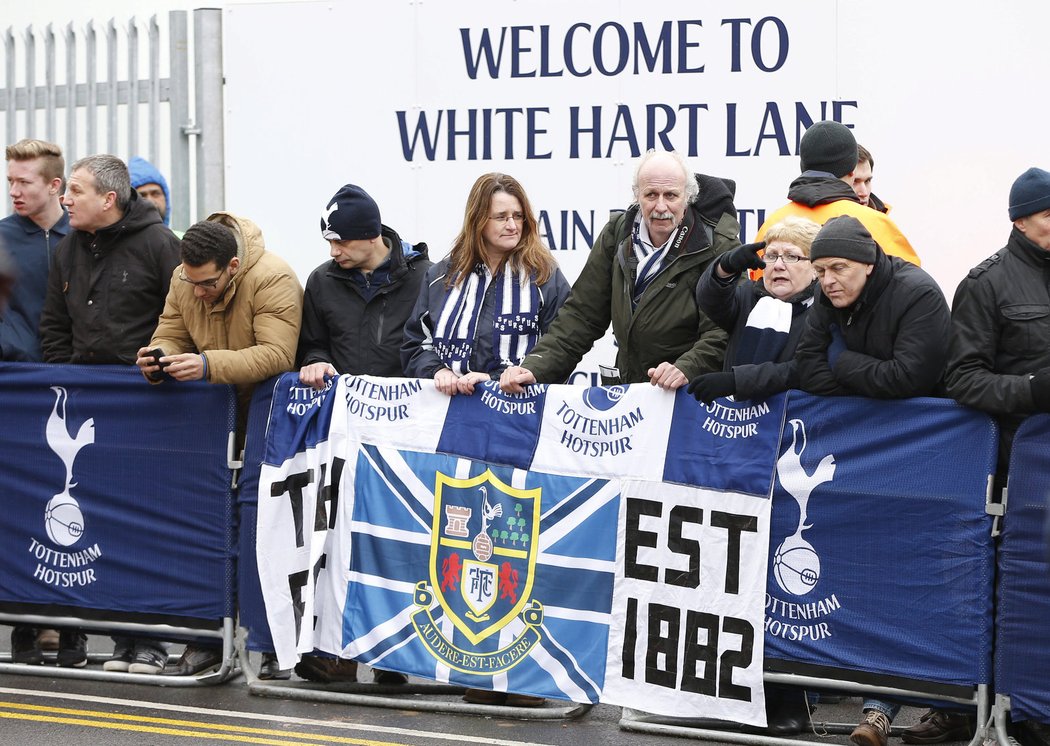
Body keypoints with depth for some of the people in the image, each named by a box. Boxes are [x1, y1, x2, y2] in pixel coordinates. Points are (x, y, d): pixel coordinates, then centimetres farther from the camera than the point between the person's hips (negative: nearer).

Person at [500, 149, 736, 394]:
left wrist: (686, 368, -32)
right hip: (626, 393, 5)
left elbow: (721, 333, -12)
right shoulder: (617, 235, 7)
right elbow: (582, 314, 9)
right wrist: (536, 367, -4)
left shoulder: (719, 247, -7)